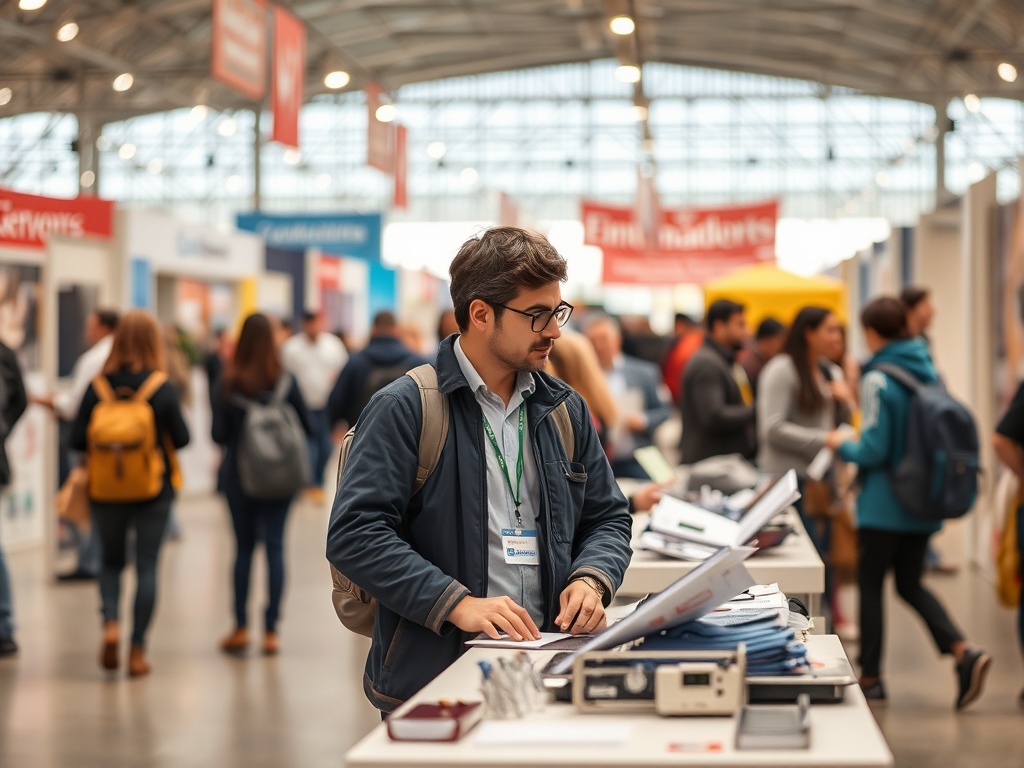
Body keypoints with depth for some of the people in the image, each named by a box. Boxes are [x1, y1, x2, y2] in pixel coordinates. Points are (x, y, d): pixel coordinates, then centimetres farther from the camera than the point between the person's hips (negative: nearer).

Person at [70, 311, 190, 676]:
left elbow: (77, 440, -7)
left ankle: (110, 622, -5)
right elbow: (181, 438, -7)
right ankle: (137, 650, 6)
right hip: (154, 491, -1)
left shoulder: (97, 388, -6)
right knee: (146, 567, 6)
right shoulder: (164, 389, -10)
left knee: (111, 560, 19)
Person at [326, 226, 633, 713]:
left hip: (547, 668, 5)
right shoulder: (404, 408, -3)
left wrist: (591, 580, 2)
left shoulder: (565, 410, 17)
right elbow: (355, 533, -10)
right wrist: (457, 604, -19)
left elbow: (608, 518, 24)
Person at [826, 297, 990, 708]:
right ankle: (963, 651, -2)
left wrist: (841, 445, 0)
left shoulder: (878, 381, -16)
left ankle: (870, 675, 14)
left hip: (884, 505, -7)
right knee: (910, 583, 16)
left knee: (870, 585, 8)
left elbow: (874, 449, -19)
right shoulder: (928, 372, 5)